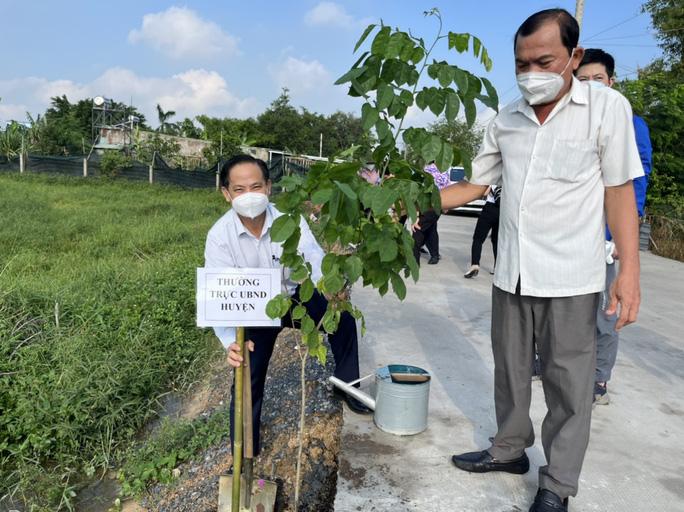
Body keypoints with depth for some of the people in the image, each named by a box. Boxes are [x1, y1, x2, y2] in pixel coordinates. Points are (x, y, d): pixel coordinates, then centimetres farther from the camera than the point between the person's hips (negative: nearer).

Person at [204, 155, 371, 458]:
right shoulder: (219, 236, -24)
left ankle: (346, 384, 7)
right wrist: (231, 342, -48)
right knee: (247, 379, -5)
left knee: (342, 313, -18)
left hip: (295, 298, 2)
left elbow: (316, 263, -29)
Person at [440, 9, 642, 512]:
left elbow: (619, 192, -5)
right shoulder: (506, 119, 5)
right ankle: (510, 448, 37)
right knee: (510, 370, 17)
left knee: (568, 383, 7)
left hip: (571, 278, -4)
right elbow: (475, 185, 12)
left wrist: (629, 271, -9)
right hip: (511, 274, 4)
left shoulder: (608, 107, -6)